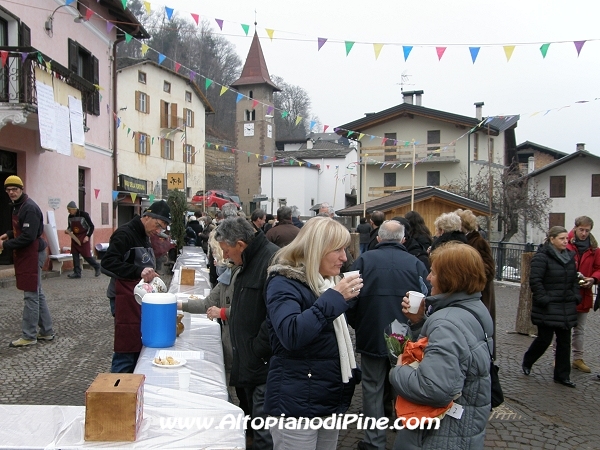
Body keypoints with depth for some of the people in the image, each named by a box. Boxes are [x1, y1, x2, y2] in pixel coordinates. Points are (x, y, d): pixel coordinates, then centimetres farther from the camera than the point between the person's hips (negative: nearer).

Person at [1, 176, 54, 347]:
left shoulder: (29, 208, -18)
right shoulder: (17, 206, 14)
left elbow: (28, 236, -22)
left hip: (32, 254, -10)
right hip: (25, 255, 10)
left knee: (31, 295, -4)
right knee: (37, 294, 14)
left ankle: (29, 336, 3)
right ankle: (46, 331, 23)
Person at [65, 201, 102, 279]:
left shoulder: (84, 215, -13)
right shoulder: (70, 217, 4)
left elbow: (91, 226, -9)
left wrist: (88, 236, -18)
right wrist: (68, 230, -4)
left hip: (84, 238, -6)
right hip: (75, 237, 6)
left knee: (86, 255, -6)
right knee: (75, 255, 1)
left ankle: (97, 267, 16)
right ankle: (77, 273, 7)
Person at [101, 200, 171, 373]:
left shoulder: (145, 236, 17)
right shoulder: (125, 234, -12)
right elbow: (108, 263, -23)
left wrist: (150, 275, 7)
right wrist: (139, 272, -31)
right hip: (125, 300, -9)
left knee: (138, 347, 13)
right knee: (126, 352, -6)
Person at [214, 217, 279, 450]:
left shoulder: (273, 261, -22)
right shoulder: (251, 261, 13)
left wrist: (257, 351, -20)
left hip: (265, 364, -10)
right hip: (251, 362, 10)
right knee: (256, 423, 22)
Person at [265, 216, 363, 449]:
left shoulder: (329, 282, 12)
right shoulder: (284, 283, -14)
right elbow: (291, 334, -32)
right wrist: (335, 297, -28)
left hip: (332, 399, 8)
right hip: (297, 404, -8)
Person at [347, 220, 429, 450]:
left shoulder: (364, 260, -7)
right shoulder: (416, 263, -5)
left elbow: (351, 299, -6)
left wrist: (358, 326, 11)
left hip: (372, 336, -1)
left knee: (373, 389, 11)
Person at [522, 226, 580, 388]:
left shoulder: (570, 256, 11)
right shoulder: (542, 257, -13)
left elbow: (574, 280, 19)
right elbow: (535, 280, -17)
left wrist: (576, 297, 7)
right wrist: (544, 300, -18)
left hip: (567, 308, 7)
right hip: (547, 308, -7)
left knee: (564, 342, 9)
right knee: (544, 339, -1)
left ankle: (562, 375, 20)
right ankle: (526, 363, 25)